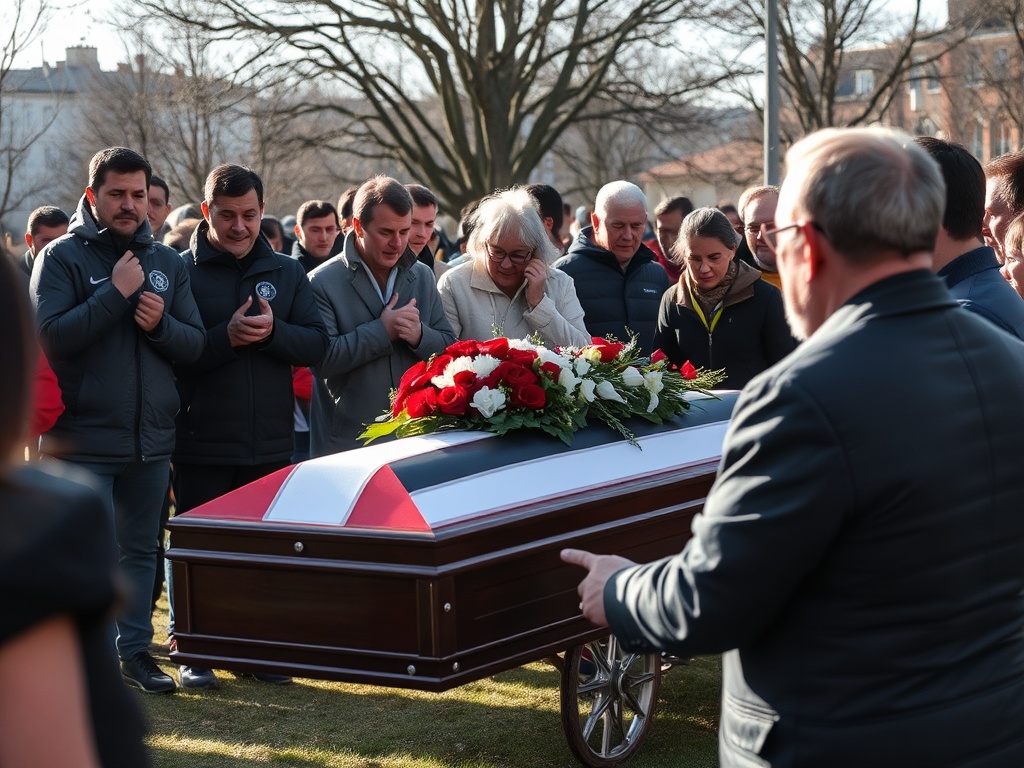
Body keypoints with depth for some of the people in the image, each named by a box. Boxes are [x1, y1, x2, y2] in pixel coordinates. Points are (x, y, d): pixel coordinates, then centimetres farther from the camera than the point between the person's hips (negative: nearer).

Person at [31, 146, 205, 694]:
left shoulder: (167, 262, 10)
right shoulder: (63, 258, -3)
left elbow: (195, 345, 7)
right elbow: (50, 336, -17)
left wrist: (160, 324, -13)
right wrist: (116, 293, -18)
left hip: (151, 439, 5)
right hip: (83, 439, -5)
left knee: (141, 549, 13)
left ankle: (135, 649, 23)